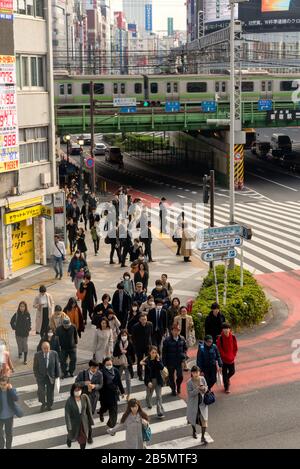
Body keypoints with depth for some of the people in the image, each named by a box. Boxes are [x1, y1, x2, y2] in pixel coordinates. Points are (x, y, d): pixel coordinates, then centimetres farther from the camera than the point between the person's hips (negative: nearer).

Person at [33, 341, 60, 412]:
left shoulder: (54, 354, -8)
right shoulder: (37, 355, -10)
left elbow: (57, 365, 0)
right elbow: (35, 367, -1)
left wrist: (57, 375, 0)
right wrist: (36, 376, -4)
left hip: (51, 376, 1)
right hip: (41, 376, -1)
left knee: (50, 392, 14)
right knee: (41, 391, -8)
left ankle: (49, 405, 36)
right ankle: (43, 403, 20)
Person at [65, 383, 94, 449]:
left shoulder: (85, 397, -16)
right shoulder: (69, 401, -24)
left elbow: (88, 410, -5)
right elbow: (67, 414, -18)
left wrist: (90, 421, 1)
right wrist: (69, 426, -17)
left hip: (84, 422, 1)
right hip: (74, 422, -1)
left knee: (83, 439, 9)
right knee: (73, 436, 25)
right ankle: (69, 439, 62)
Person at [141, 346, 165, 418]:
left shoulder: (158, 359, -5)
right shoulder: (147, 360, -11)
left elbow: (162, 368, -18)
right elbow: (146, 373, -11)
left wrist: (158, 360, -24)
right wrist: (148, 382, -18)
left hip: (158, 380, 0)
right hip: (150, 380, 0)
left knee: (159, 396, -5)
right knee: (149, 394, 20)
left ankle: (160, 413, -7)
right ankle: (149, 404, 52)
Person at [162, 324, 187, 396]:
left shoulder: (182, 339, -1)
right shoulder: (167, 340, -11)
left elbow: (185, 348, 13)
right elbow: (164, 352, -7)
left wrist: (184, 356, -4)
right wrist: (164, 362, -8)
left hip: (179, 361, 2)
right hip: (170, 362, -2)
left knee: (180, 376, -1)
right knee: (171, 377, 9)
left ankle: (178, 386, 30)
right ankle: (173, 389, 29)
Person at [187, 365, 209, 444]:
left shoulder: (202, 379, -8)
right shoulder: (189, 382, -18)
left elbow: (206, 389, 2)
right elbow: (190, 394, -21)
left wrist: (204, 388, -22)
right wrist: (197, 389, -33)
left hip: (202, 403, 2)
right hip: (193, 403, -2)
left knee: (204, 419, -3)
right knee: (193, 418, 19)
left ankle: (203, 437, 9)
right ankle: (194, 431, 49)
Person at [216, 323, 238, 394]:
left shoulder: (233, 337, -6)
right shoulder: (220, 338, -16)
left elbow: (235, 348, 2)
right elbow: (219, 349, -13)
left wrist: (233, 356, -6)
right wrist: (226, 357, -14)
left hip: (231, 359, 3)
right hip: (223, 359, -3)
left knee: (232, 371, 12)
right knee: (224, 373, 6)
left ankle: (227, 378, 45)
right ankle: (226, 387, 21)